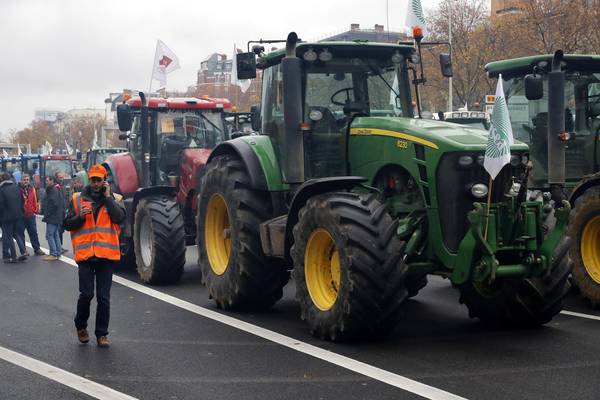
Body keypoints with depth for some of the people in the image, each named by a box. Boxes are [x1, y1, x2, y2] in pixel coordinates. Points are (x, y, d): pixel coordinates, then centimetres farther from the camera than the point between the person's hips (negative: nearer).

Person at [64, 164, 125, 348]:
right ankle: (81, 326, 22)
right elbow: (67, 224, 6)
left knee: (104, 298, 4)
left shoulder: (115, 199, 7)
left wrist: (107, 197, -10)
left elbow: (120, 217, -11)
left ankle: (102, 334, 15)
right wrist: (80, 216, -11)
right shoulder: (77, 199, 8)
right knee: (86, 294, -4)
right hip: (85, 254, 0)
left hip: (107, 255, 0)